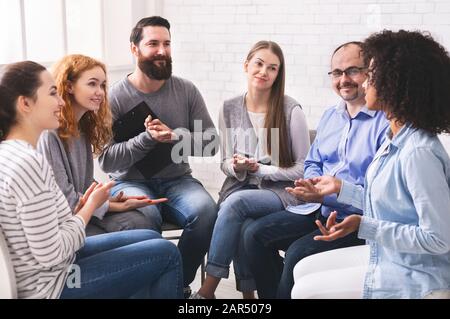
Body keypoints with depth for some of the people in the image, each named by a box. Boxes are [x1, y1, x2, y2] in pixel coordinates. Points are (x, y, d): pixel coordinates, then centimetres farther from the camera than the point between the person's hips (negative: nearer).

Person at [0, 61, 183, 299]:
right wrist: (90, 206, -12)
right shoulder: (28, 163, -26)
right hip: (51, 285, -10)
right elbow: (50, 254, -24)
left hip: (48, 270, 10)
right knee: (167, 254, -2)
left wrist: (81, 207, -2)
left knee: (150, 238, 18)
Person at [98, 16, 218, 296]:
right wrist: (147, 138, -23)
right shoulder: (115, 97, -5)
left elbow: (211, 143, 0)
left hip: (177, 180, 3)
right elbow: (106, 160, -10)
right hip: (130, 181, -2)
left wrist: (175, 135, -18)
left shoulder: (186, 90, 3)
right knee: (146, 216, -35)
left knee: (206, 211, -28)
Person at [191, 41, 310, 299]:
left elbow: (302, 169, -3)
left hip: (281, 191, -3)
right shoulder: (230, 108, 6)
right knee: (242, 225, -32)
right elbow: (226, 162, 12)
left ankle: (208, 290, -24)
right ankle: (248, 293, -15)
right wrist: (237, 167, -12)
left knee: (236, 202, -32)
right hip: (240, 186, 3)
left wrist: (259, 169, -13)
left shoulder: (291, 110, -6)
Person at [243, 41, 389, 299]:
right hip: (317, 210, 8)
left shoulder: (385, 122, -13)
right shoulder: (330, 116, 15)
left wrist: (328, 194, -22)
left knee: (298, 253, -27)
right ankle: (272, 295, 6)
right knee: (255, 234, -6)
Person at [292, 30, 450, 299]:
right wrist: (341, 188, 14)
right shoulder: (394, 140, 3)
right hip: (385, 255, 9)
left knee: (306, 290, -3)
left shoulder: (419, 153, -27)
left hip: (413, 281, -9)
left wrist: (363, 225, -28)